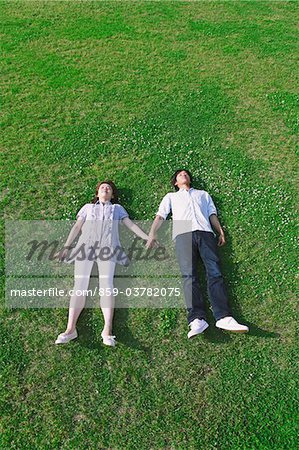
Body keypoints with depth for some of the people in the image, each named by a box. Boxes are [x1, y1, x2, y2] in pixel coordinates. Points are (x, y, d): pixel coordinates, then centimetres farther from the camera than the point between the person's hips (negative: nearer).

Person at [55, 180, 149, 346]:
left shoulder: (117, 208, 28)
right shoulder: (88, 207, 30)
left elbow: (131, 225, 19)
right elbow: (77, 227, 21)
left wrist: (148, 238, 8)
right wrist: (66, 247, 11)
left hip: (108, 247, -1)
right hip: (86, 245, 1)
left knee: (106, 285, -17)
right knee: (80, 285, -10)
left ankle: (107, 330, -20)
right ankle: (70, 329, -13)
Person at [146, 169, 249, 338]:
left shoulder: (203, 194, 36)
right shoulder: (171, 197, 32)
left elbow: (212, 214, 25)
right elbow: (160, 216, 19)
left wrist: (221, 232, 9)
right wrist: (152, 233, 2)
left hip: (205, 232, 1)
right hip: (183, 234, -1)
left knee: (215, 272, -19)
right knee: (189, 275, -21)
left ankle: (224, 317, -29)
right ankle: (197, 319, -32)